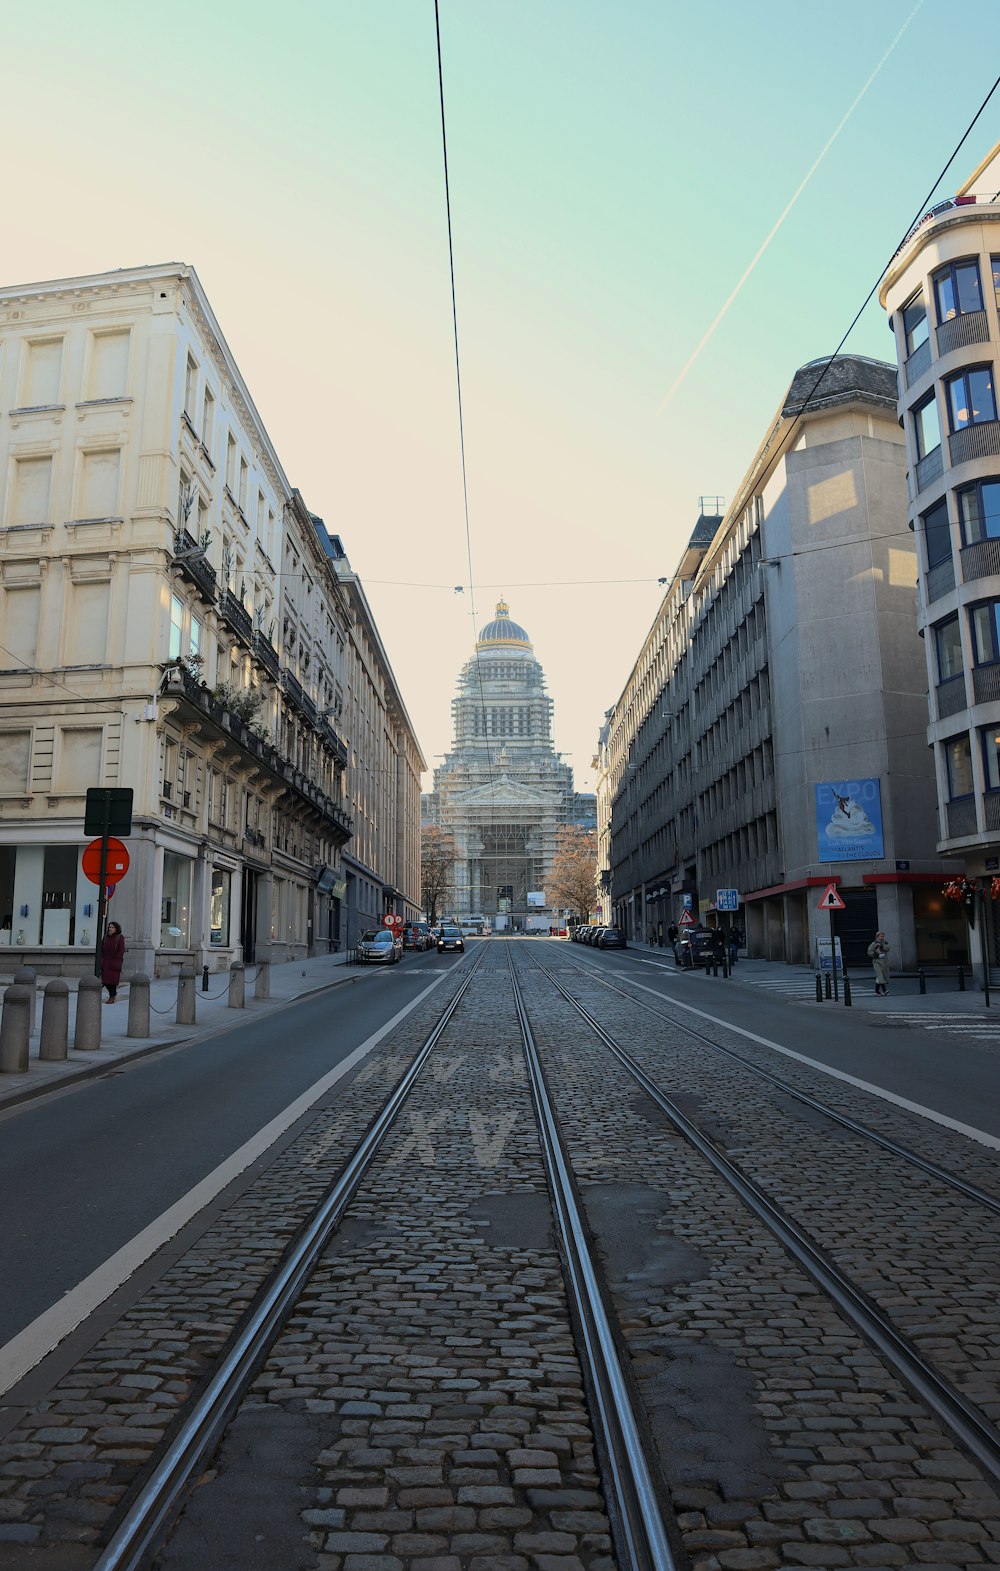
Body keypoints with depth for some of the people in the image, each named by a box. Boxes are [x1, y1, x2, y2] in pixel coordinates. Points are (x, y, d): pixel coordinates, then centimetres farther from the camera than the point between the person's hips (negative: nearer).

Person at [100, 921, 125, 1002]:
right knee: (105, 979, 2)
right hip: (105, 962, 5)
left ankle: (112, 997, 6)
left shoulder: (120, 937, -4)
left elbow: (121, 950, -8)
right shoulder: (106, 937, 10)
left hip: (115, 962, -5)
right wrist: (102, 960, 2)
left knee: (113, 979, -5)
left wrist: (115, 960, -12)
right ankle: (113, 993, 23)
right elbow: (102, 949, 12)